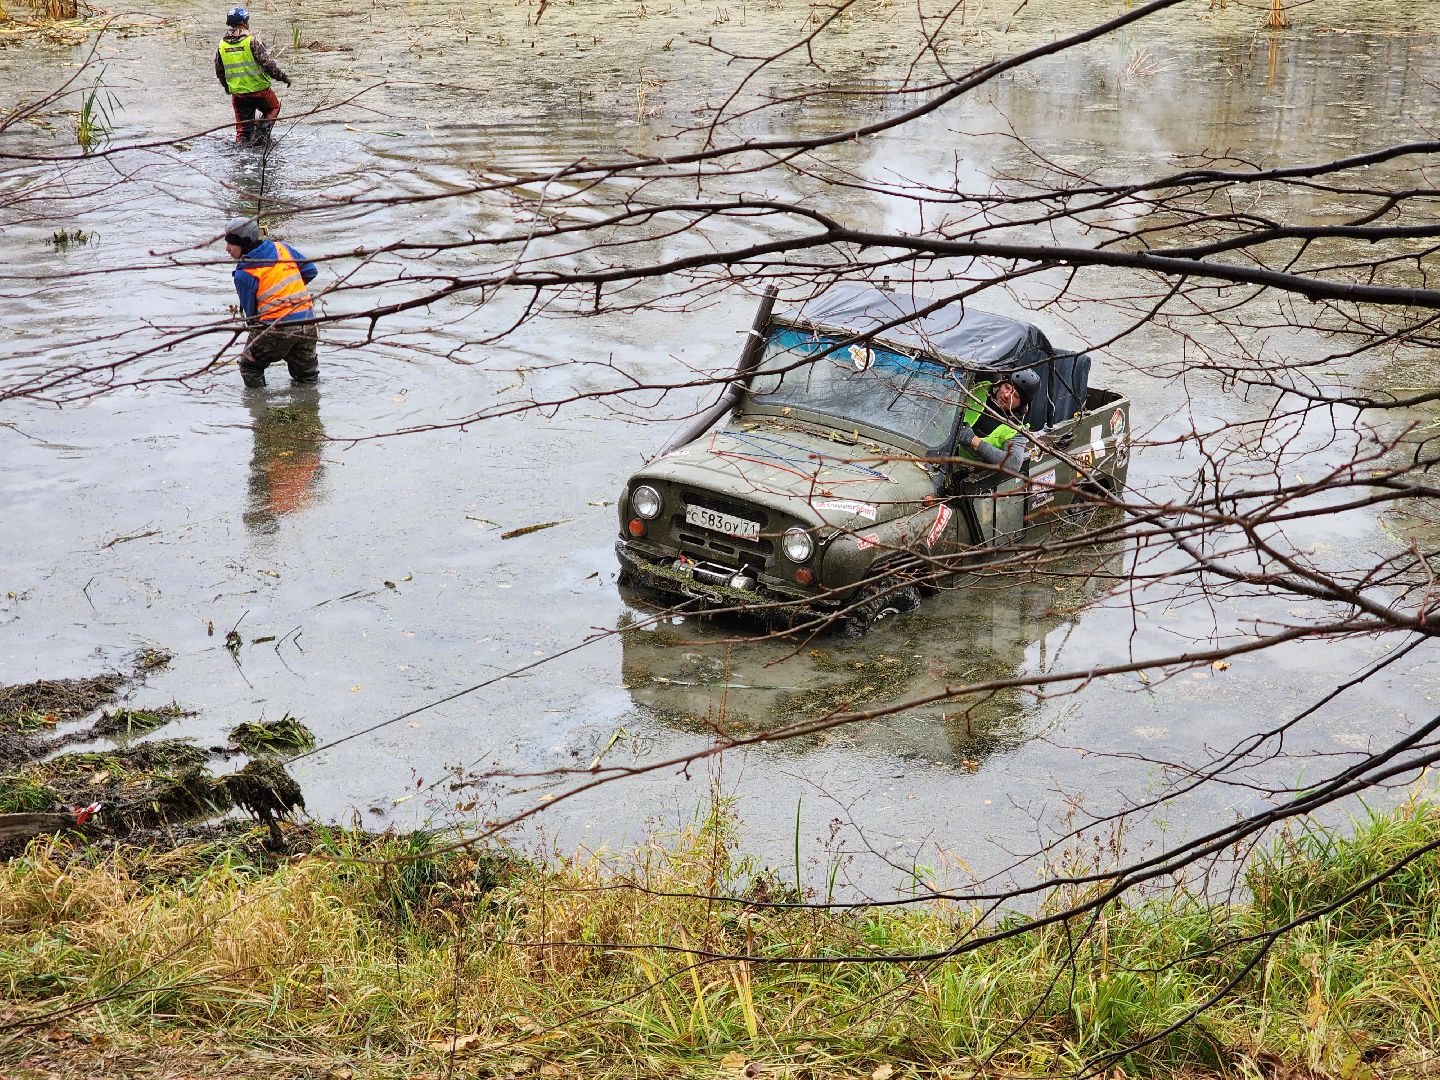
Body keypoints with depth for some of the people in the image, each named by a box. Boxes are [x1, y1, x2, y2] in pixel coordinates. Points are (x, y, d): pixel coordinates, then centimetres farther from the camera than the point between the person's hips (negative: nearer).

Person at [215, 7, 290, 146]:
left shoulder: (222, 45, 2)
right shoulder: (252, 42, -15)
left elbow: (219, 72, 12)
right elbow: (268, 63, -17)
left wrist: (227, 87, 28)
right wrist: (283, 77, -4)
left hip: (237, 93, 4)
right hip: (259, 89, -4)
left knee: (243, 125, 15)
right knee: (273, 108, 20)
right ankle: (261, 133, 3)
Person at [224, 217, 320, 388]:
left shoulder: (244, 274, -9)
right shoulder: (281, 248, 5)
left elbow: (250, 311, -1)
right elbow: (311, 270, 13)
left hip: (277, 328, -5)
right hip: (307, 322, 5)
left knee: (250, 366, 16)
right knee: (307, 376, 20)